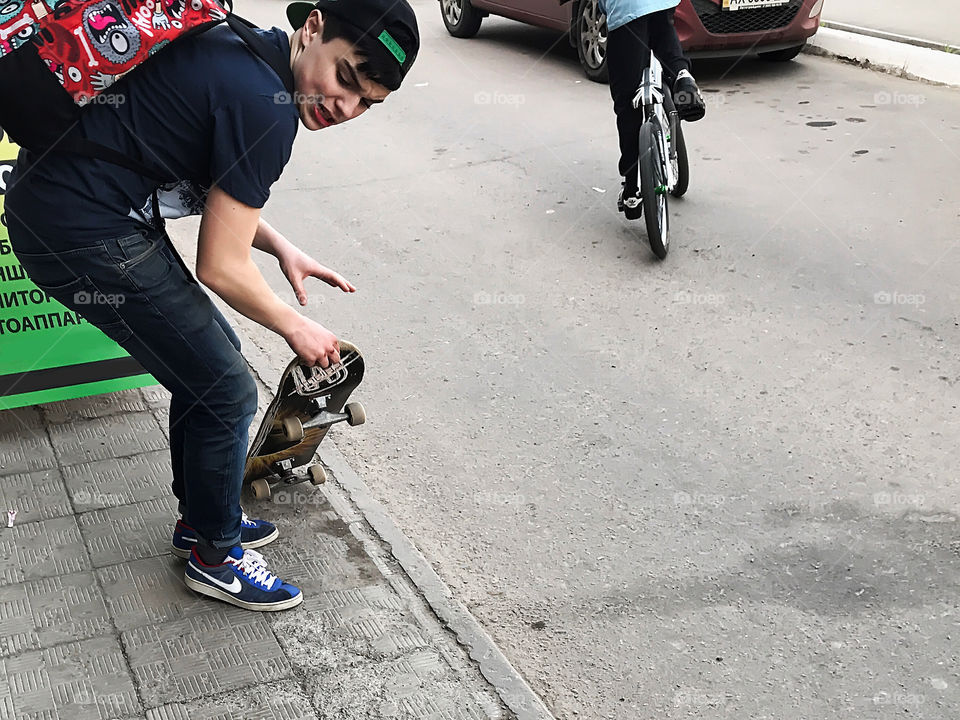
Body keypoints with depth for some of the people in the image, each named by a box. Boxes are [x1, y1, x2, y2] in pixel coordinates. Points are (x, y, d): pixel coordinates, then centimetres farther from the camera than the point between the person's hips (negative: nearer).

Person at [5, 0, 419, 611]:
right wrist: (295, 327, -1)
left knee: (214, 355, 20)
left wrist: (280, 247, 11)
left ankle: (202, 516, 38)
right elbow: (220, 268, -17)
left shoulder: (240, 50, 7)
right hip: (83, 234, -10)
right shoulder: (265, 105, -23)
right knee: (227, 391, -1)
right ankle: (215, 556, 20)